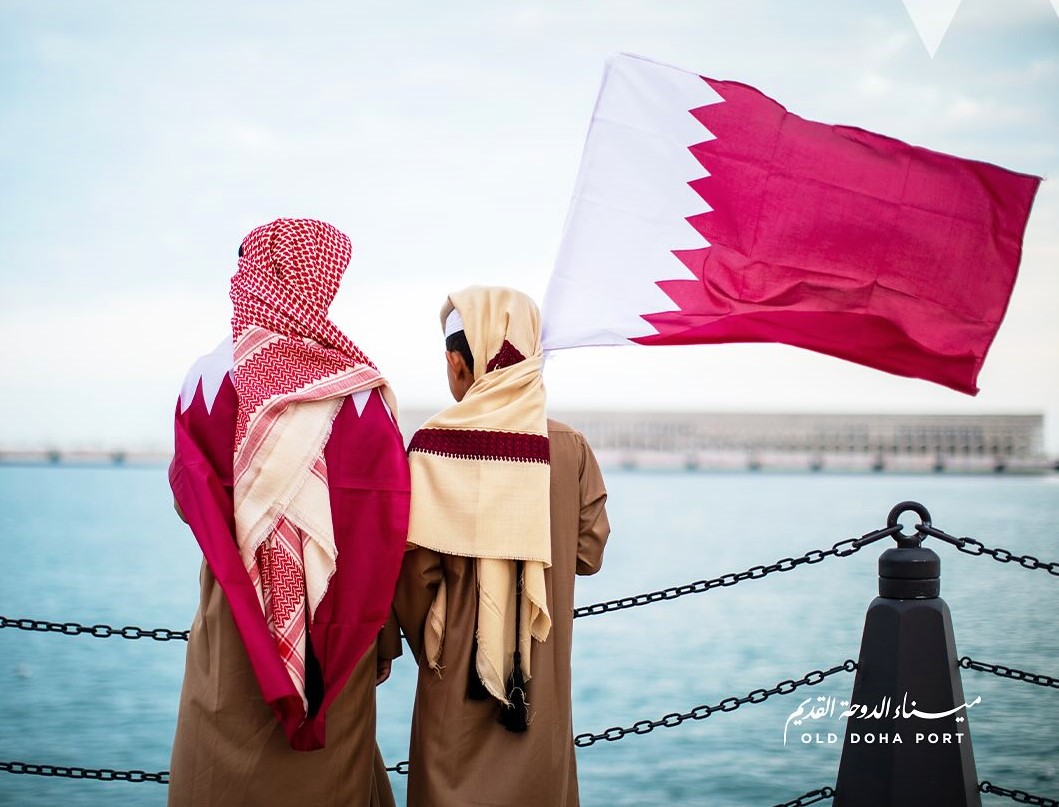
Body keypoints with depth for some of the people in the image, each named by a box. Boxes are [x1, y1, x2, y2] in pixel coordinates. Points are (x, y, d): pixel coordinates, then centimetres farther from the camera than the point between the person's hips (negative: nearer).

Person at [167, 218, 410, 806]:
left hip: (234, 639, 0)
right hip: (337, 642, 0)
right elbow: (388, 530, -6)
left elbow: (189, 503, 0)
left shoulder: (212, 378, -7)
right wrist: (384, 636, 4)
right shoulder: (364, 390, -7)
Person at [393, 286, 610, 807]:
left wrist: (426, 643, 5)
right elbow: (588, 555, 0)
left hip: (458, 675, -2)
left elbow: (416, 569, -13)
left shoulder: (434, 445, -13)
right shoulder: (570, 448, -6)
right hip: (543, 680, 2)